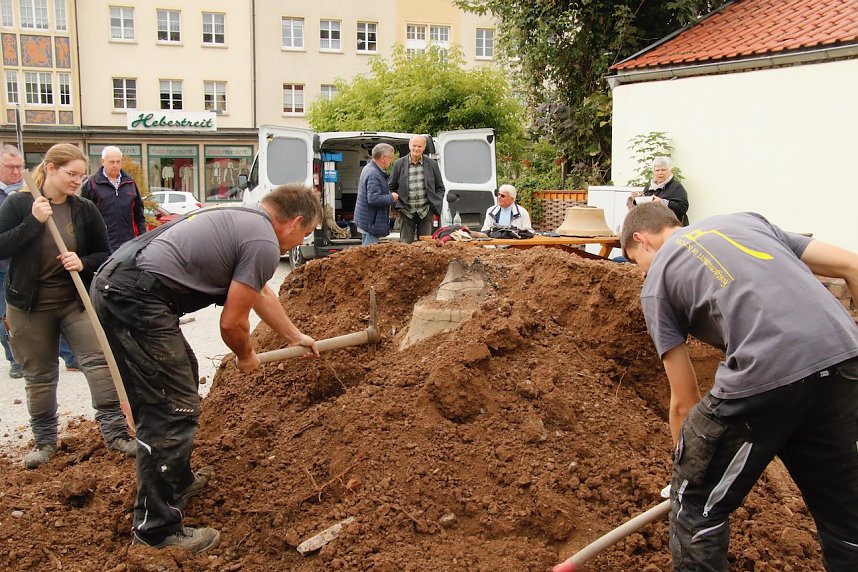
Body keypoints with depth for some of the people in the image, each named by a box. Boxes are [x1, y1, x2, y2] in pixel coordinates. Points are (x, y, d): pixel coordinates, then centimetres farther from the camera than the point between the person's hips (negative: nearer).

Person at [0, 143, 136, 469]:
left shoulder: (85, 210, -1)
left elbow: (104, 255, 3)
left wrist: (84, 263, -19)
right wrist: (34, 221, -23)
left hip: (76, 301, 1)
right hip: (29, 306, -1)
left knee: (100, 359, -11)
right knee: (39, 376, 9)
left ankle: (115, 431, -4)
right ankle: (44, 440, 25)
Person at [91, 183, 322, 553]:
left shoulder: (245, 220, 21)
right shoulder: (264, 244, -9)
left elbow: (262, 294, 35)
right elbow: (232, 323, -7)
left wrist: (295, 336, 46)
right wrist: (246, 356, 15)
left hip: (112, 283, 11)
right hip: (136, 299, -11)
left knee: (182, 374, 25)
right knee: (173, 409, -5)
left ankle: (178, 481, 39)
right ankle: (156, 530, 4)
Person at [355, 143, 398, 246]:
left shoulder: (369, 168, 12)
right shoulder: (373, 174, -21)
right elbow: (374, 199, -28)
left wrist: (390, 193, 10)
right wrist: (392, 198, -15)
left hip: (366, 219, 11)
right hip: (371, 221, -11)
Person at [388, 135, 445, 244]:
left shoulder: (432, 164, 4)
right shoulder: (399, 164, 2)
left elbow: (440, 188, 11)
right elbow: (391, 187, 10)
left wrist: (436, 204, -2)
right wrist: (395, 199, -5)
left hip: (425, 211, 1)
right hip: (406, 211, 0)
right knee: (406, 243, 2)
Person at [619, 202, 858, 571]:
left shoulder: (656, 282, 14)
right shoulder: (744, 220, 28)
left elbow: (683, 401, 14)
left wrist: (688, 468, 27)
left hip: (764, 374, -6)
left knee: (697, 505, 16)